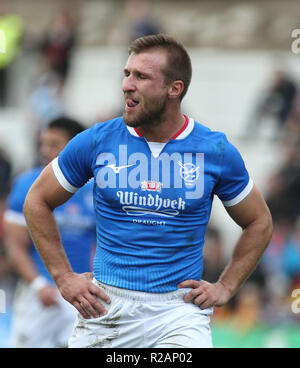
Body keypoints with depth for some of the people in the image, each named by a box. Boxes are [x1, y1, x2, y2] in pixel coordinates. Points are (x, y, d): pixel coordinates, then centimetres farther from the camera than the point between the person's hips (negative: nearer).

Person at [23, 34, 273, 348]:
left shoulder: (216, 152, 0)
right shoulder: (96, 142, 0)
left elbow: (259, 222, 15)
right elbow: (37, 202, 12)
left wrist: (225, 287, 6)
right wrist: (64, 277, 6)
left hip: (179, 309, -2)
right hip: (107, 305, 2)